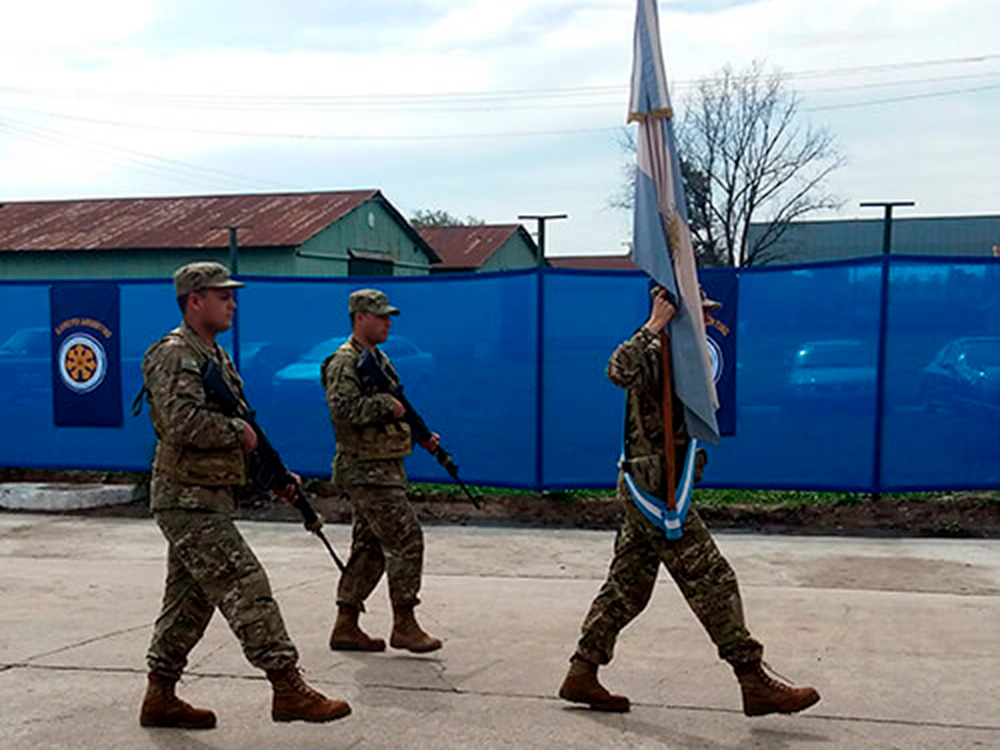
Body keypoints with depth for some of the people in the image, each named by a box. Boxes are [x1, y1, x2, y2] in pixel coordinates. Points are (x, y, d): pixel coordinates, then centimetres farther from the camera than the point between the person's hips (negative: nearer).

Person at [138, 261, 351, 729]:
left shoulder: (216, 356, 18)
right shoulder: (173, 355, -13)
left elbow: (242, 431, 22)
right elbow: (182, 422, -28)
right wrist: (238, 431, -14)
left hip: (207, 500, 10)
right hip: (187, 500, -10)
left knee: (190, 600, 14)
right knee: (246, 586, -12)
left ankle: (160, 698, 23)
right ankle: (287, 688, -10)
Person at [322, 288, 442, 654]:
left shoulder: (380, 359, 18)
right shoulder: (345, 363, -11)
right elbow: (342, 409, -25)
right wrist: (386, 405, -22)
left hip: (386, 468, 10)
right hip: (365, 469, -10)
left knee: (370, 548, 11)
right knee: (406, 539, -10)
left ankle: (346, 627, 18)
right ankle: (404, 626, -1)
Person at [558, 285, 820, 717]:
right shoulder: (652, 357, -14)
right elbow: (618, 371, -35)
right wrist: (652, 327, -32)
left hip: (647, 492, 10)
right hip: (652, 491, -10)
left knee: (626, 588, 12)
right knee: (713, 583, -5)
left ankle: (581, 676, 18)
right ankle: (755, 684, 2)